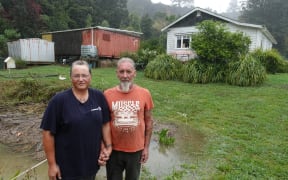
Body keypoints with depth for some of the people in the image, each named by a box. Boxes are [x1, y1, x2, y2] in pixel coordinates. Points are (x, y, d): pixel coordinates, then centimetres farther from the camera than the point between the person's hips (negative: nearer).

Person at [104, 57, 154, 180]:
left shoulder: (145, 94, -9)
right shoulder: (107, 94, -9)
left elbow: (149, 121, -1)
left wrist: (146, 147, 1)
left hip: (136, 150, 0)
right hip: (113, 150, 0)